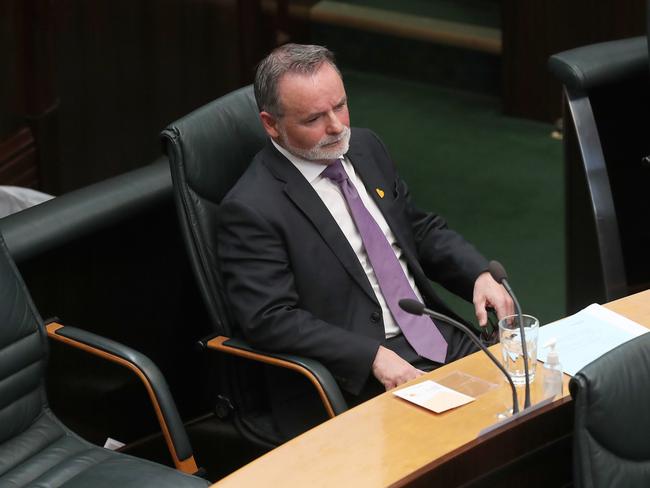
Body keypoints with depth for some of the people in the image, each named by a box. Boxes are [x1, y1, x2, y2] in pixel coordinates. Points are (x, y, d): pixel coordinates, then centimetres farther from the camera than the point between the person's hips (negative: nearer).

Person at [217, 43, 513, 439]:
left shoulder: (365, 148, 12)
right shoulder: (252, 209, -12)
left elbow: (423, 229, 21)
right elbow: (271, 319, -17)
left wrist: (481, 275, 1)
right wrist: (374, 357, -24)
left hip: (442, 342, 7)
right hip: (360, 377, -7)